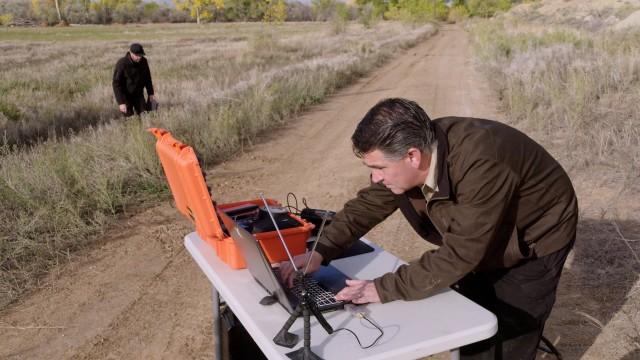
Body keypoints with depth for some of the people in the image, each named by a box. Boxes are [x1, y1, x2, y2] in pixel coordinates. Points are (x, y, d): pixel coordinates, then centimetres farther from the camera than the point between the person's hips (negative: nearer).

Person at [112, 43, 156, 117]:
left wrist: (151, 93, 11)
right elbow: (116, 84, -18)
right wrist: (121, 102, -23)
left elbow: (147, 78, 10)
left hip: (139, 94, 4)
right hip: (126, 96, -4)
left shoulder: (143, 61, -7)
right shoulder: (122, 63, -20)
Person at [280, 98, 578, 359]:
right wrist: (320, 252, -20)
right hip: (481, 244, 6)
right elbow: (367, 205, -8)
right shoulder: (406, 149, -19)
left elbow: (459, 254, -37)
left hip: (535, 242, -6)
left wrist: (385, 289, -34)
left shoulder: (481, 166, -42)